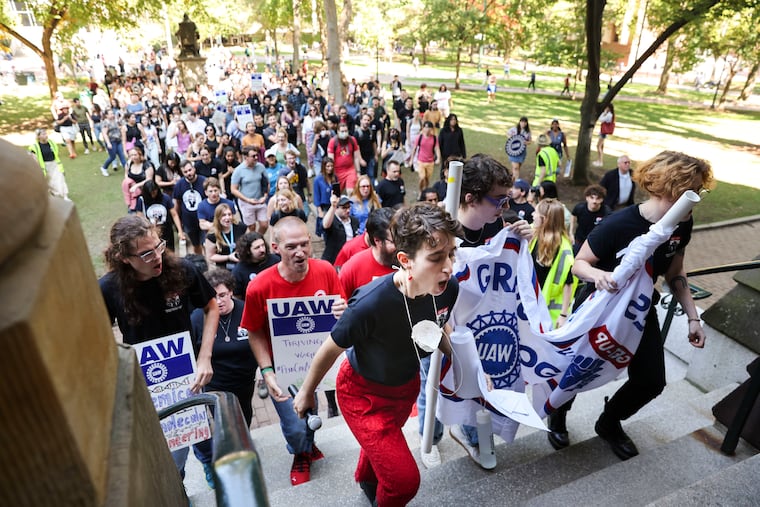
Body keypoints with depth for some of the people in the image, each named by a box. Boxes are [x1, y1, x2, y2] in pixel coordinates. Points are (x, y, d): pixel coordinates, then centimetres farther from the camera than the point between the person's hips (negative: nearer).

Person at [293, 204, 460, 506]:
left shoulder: (448, 289, -25)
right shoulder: (371, 303, -40)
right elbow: (331, 349, -21)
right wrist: (306, 392, -5)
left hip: (407, 383, 5)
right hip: (363, 392, -5)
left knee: (383, 440, 31)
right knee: (404, 479, -5)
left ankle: (365, 479, 67)